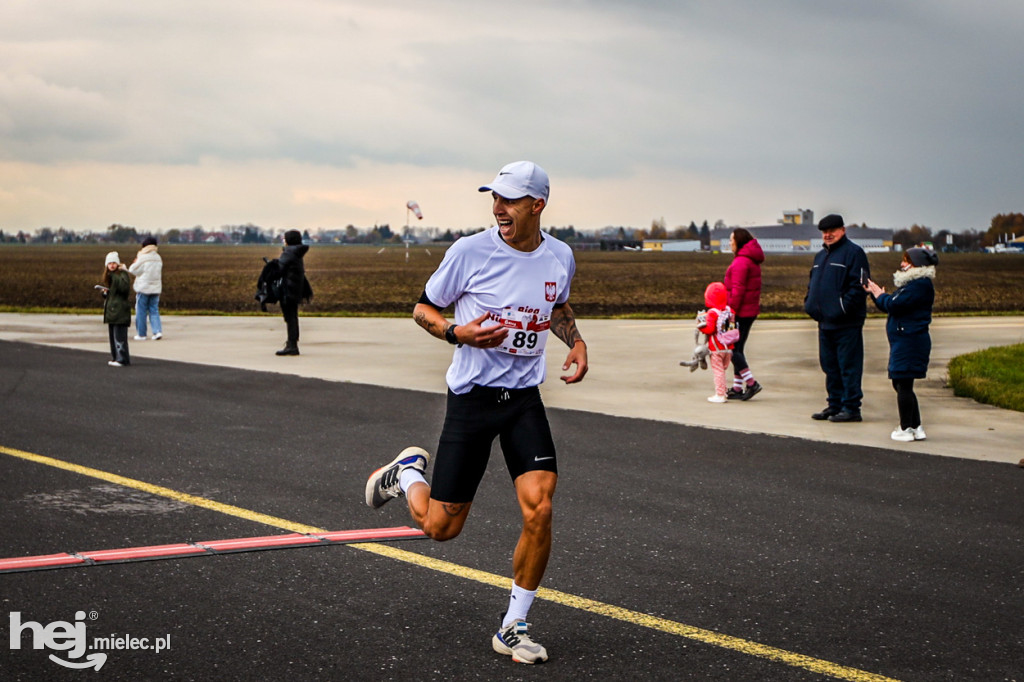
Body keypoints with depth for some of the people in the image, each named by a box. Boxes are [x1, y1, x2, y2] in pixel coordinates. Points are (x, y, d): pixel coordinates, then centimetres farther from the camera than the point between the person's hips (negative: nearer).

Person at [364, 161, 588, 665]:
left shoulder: (560, 257, 2)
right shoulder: (470, 251, -11)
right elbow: (423, 309, 1)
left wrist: (576, 341, 5)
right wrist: (459, 332, -18)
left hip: (524, 397, 3)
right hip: (471, 396, -3)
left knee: (539, 511, -14)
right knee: (440, 527, 1)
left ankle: (513, 628, 4)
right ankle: (409, 473, 37)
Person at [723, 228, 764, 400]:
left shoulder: (740, 262, -15)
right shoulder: (753, 261, 16)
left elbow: (738, 289, -20)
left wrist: (731, 311, -18)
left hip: (741, 312, -10)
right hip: (750, 310, 10)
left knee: (733, 348, -6)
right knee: (737, 348, 12)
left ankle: (751, 383, -11)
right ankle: (737, 388, 14)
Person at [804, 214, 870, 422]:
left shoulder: (853, 252, -7)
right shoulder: (821, 255, 20)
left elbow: (859, 286, -15)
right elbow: (813, 283, 27)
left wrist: (843, 308, -19)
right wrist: (810, 303, 9)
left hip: (847, 323, -9)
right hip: (825, 322, 9)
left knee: (849, 366, -5)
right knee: (830, 366, 13)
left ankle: (851, 407, -1)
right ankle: (835, 405, 21)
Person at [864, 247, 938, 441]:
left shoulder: (920, 285, -15)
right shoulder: (912, 283, 19)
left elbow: (894, 304, -22)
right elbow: (891, 305, 20)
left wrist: (880, 295, -3)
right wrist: (874, 292, 8)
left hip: (910, 340, -11)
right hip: (903, 340, 11)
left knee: (903, 384, -6)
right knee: (902, 384, 14)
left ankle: (905, 429, -2)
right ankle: (916, 427, 18)